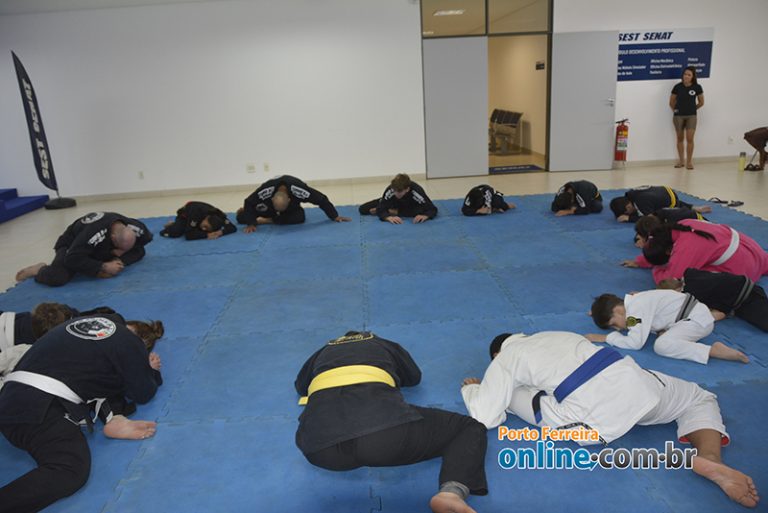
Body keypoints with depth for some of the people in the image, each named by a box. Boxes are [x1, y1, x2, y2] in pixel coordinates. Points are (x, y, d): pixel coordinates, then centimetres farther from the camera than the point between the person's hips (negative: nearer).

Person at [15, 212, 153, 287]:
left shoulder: (133, 228, -28)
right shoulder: (93, 233, -44)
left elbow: (138, 250, -13)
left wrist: (119, 260, -32)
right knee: (56, 278, -34)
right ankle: (39, 269, 4)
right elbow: (73, 258, -41)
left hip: (102, 249, 6)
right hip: (72, 246, -6)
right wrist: (103, 267, -42)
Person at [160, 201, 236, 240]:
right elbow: (188, 235, -48)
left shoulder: (219, 217, -36)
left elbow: (233, 228, -32)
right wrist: (206, 235, -54)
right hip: (185, 215, -5)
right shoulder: (197, 213, -46)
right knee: (174, 233, -26)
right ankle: (173, 224, 9)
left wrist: (221, 232, -49)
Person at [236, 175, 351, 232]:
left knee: (299, 218, -33)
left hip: (292, 208, 1)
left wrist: (335, 216, -28)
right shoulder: (266, 190, -40)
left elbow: (321, 199, -33)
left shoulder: (298, 189, -41)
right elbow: (249, 203, -28)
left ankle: (269, 220, -11)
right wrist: (251, 223, -33)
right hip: (268, 207, 0)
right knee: (241, 218, -15)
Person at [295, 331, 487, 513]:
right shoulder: (384, 344, 33)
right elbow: (414, 377, 48)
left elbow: (300, 386, 54)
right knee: (470, 428, 14)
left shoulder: (324, 350, 37)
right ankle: (451, 493, -15)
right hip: (386, 430, -3)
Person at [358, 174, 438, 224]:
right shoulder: (390, 191, -39)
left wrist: (424, 216, -59)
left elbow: (432, 209, -38)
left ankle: (394, 211, -13)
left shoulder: (416, 192, -43)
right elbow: (380, 209, -37)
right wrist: (389, 217, -58)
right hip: (394, 203, 1)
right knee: (363, 209, -7)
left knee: (420, 211, -39)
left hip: (412, 205, -1)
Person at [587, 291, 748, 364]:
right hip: (696, 311, 11)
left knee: (661, 345, -29)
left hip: (696, 319, -11)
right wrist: (603, 311, 17)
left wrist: (605, 337, -17)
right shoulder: (631, 301, 8)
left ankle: (713, 351, -28)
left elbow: (635, 342, -26)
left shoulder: (636, 310, -22)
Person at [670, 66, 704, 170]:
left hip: (691, 116, -1)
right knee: (680, 139, 9)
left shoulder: (697, 87, -4)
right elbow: (671, 102, 8)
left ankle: (689, 161, 3)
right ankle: (680, 160, 21)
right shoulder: (678, 87, -5)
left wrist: (692, 108, 10)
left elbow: (701, 102, 9)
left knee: (690, 139, -6)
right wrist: (675, 110, 7)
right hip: (678, 116, 1)